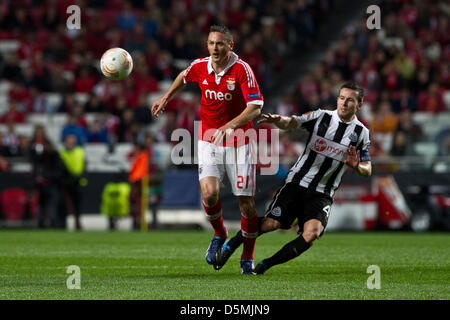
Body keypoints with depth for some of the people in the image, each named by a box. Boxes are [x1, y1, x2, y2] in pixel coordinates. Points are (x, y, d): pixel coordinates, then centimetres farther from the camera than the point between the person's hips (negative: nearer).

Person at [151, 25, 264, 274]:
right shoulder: (200, 67, -3)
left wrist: (229, 126, -33)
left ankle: (247, 257, 17)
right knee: (209, 193, -19)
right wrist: (165, 98, 24)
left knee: (245, 202, -3)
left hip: (239, 143, -2)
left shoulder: (242, 69, -16)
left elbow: (255, 107, -22)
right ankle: (219, 235, 11)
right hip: (209, 141, 2)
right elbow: (184, 76, 23)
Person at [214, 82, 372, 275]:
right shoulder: (321, 117, 0)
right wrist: (277, 120, -34)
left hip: (322, 194, 1)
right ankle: (230, 246, 12)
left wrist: (357, 167, -17)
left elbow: (367, 170, 7)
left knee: (311, 234, -24)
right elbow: (291, 123, -11)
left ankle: (267, 264, -7)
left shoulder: (361, 133, 3)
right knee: (270, 224, -14)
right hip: (297, 182, -1)